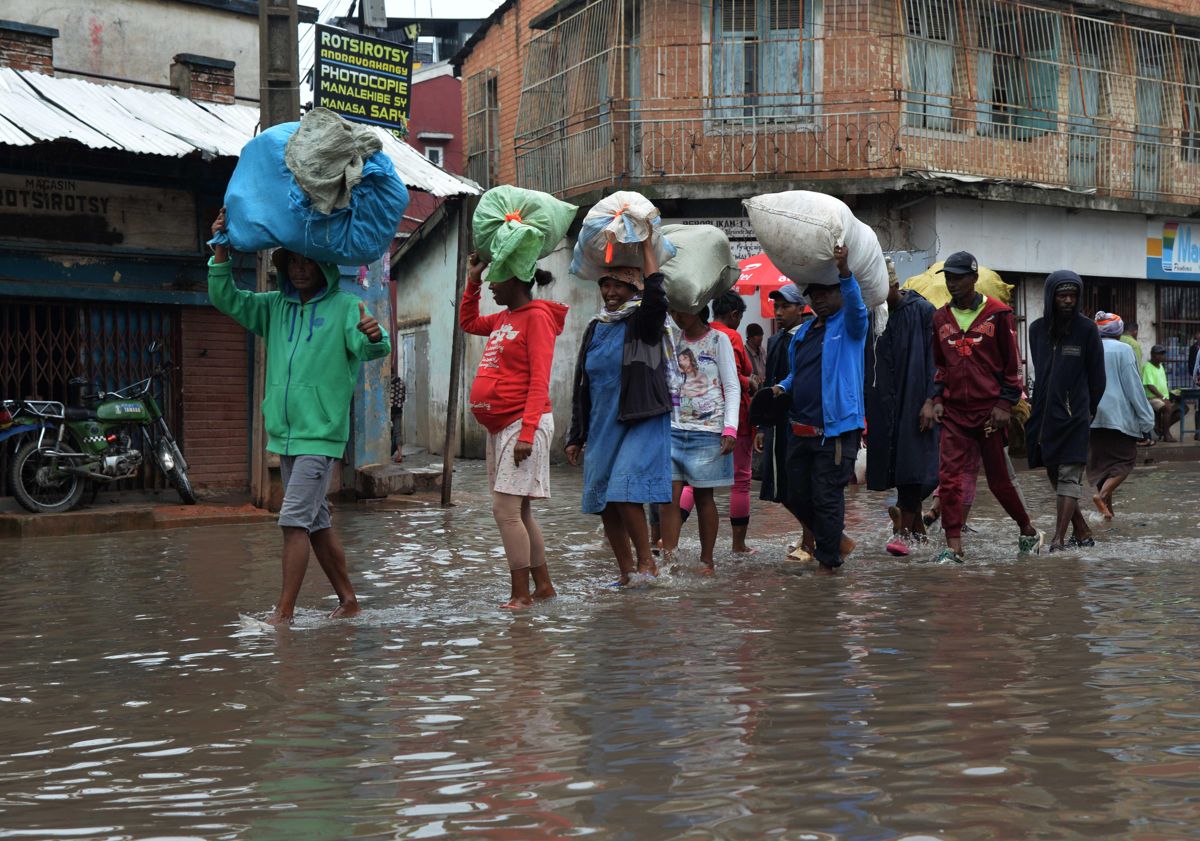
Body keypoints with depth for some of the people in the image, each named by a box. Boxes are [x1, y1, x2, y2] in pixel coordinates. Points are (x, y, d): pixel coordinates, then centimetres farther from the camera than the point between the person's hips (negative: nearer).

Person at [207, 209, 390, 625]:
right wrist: (221, 251, -8)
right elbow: (226, 298, 6)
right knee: (317, 522, 13)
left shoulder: (343, 306, -6)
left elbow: (368, 347, -19)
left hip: (321, 435, -7)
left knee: (295, 519, -13)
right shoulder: (275, 306, 12)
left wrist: (375, 336, -43)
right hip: (286, 434, 7)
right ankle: (347, 599, 23)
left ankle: (284, 612, -11)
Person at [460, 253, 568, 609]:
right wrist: (472, 280, 22)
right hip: (498, 426, 9)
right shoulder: (502, 320, 15)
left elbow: (539, 381, -17)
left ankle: (521, 594, -8)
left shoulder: (537, 317, -10)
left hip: (523, 424, -9)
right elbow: (468, 322, 36)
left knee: (506, 509, -13)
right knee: (519, 512, 12)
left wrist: (526, 432, -24)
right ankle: (543, 586, 20)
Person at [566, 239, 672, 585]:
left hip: (642, 423, -6)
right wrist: (576, 436, 15)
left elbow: (655, 293, -26)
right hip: (602, 426, 6)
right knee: (604, 503, 5)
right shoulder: (595, 329, 14)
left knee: (624, 492, -19)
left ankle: (646, 562, -7)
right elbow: (582, 387, 17)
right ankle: (627, 571, 14)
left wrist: (646, 244, -19)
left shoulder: (643, 322, -2)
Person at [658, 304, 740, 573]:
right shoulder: (670, 339, 11)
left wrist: (730, 427, -11)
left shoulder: (718, 340, 1)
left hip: (707, 430, -3)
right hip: (672, 428, 3)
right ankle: (668, 560, -8)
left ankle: (706, 560, 14)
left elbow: (732, 387, -1)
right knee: (669, 495, -7)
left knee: (703, 496, 3)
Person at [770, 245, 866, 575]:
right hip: (802, 430, 7)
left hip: (836, 430, -7)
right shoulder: (804, 331, 17)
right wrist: (783, 387, 7)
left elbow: (856, 305, -25)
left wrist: (844, 271, -41)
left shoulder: (848, 325, -3)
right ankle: (834, 538, 33)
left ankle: (828, 560, 10)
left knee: (827, 497, -3)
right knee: (796, 496, 12)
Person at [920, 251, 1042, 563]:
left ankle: (1028, 531, 27)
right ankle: (953, 546, -4)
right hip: (953, 410, 4)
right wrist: (935, 399, 6)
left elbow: (1012, 363, -2)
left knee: (998, 479, 5)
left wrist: (1005, 404, -8)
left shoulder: (998, 314, -4)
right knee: (949, 477, -7)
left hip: (989, 410, -4)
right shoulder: (941, 318, 10)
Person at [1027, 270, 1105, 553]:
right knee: (1055, 475, 10)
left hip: (1074, 416, -5)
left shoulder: (1086, 329, -3)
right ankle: (1082, 532, 21)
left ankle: (1059, 538, -15)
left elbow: (1097, 377, 4)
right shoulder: (1037, 329, 8)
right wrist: (1040, 407, 15)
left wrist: (1087, 410, 9)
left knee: (1069, 477, -9)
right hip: (1044, 414, 5)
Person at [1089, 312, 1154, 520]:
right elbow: (1134, 387, -7)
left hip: (1091, 417, 5)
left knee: (1099, 461, 11)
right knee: (1125, 459, 3)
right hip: (1119, 416, -5)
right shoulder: (1123, 350, -6)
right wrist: (1146, 421, -3)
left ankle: (1108, 509, 10)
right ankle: (1102, 494, -20)